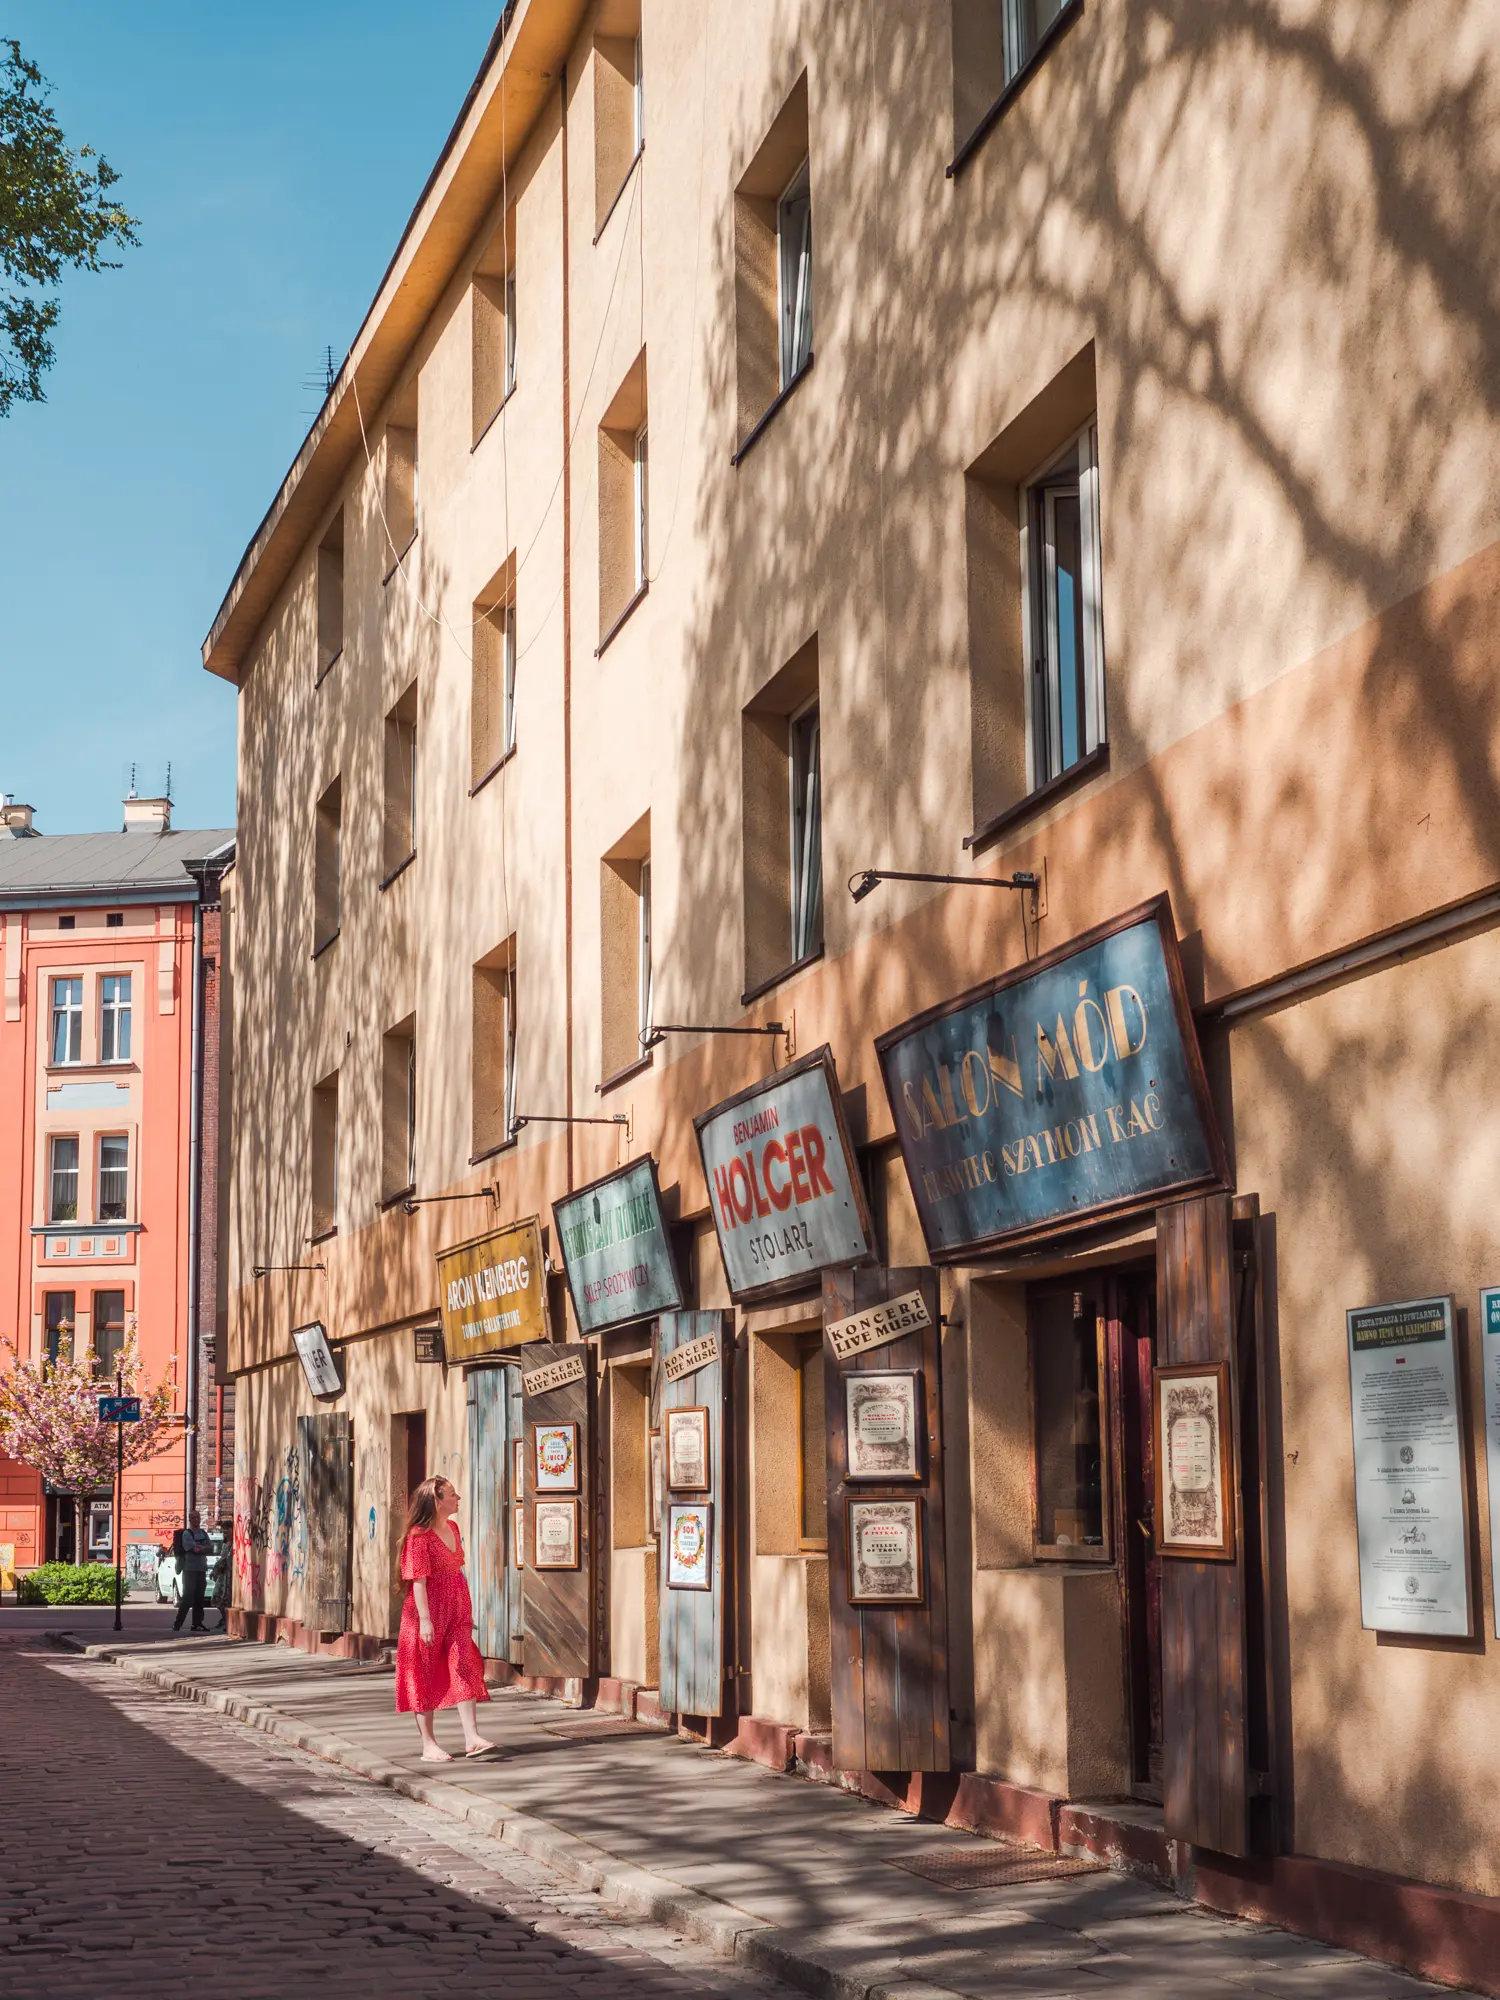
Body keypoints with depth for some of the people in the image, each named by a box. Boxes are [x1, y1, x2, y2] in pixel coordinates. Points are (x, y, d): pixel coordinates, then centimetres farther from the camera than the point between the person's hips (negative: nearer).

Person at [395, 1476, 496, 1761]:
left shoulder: (453, 1527, 9)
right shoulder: (419, 1535, -15)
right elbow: (418, 1580, -19)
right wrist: (425, 1620, -24)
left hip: (456, 1610, 7)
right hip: (429, 1611, -7)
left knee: (465, 1668, -3)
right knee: (425, 1674, 2)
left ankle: (472, 1738, -7)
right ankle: (428, 1745, 8)